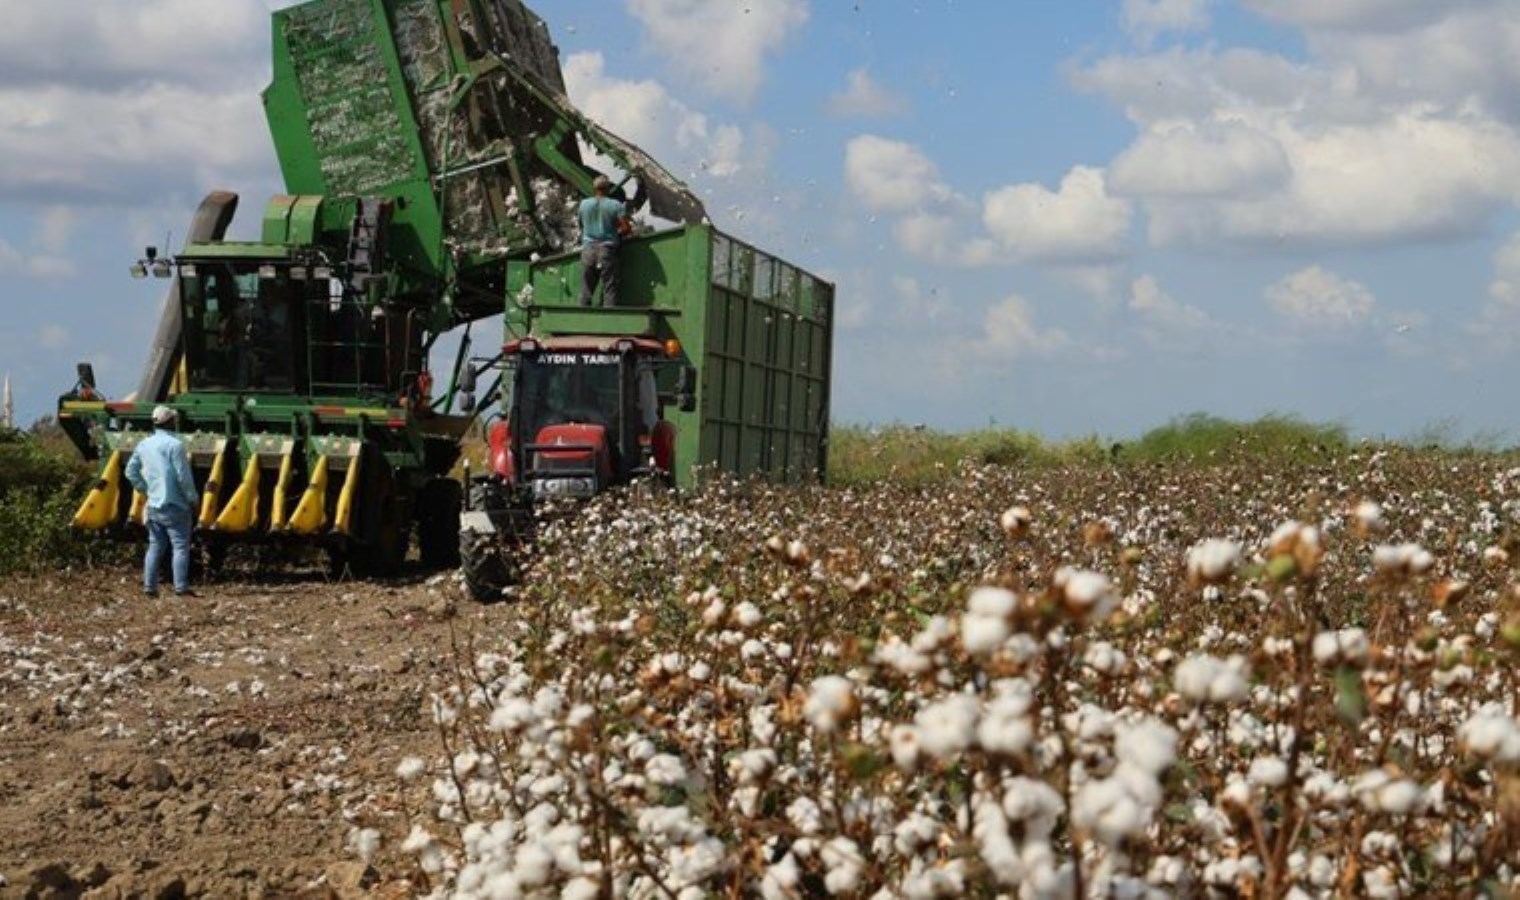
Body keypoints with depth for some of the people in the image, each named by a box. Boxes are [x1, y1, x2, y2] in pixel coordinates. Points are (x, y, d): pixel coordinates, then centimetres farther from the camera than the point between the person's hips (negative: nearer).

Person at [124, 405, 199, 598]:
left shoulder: (144, 445, 9)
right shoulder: (174, 445, -13)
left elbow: (131, 471, 16)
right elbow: (184, 476, -14)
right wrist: (192, 500, -4)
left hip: (154, 505, 7)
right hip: (174, 505, -7)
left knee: (155, 546, 11)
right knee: (180, 546, -4)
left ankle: (149, 586, 8)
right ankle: (181, 587, -9)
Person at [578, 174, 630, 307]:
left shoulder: (584, 204, 6)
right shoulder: (616, 205, -4)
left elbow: (581, 226, 15)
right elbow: (625, 228, -8)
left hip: (588, 248, 3)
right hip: (607, 248, -3)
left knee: (586, 290, 7)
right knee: (609, 288, -2)